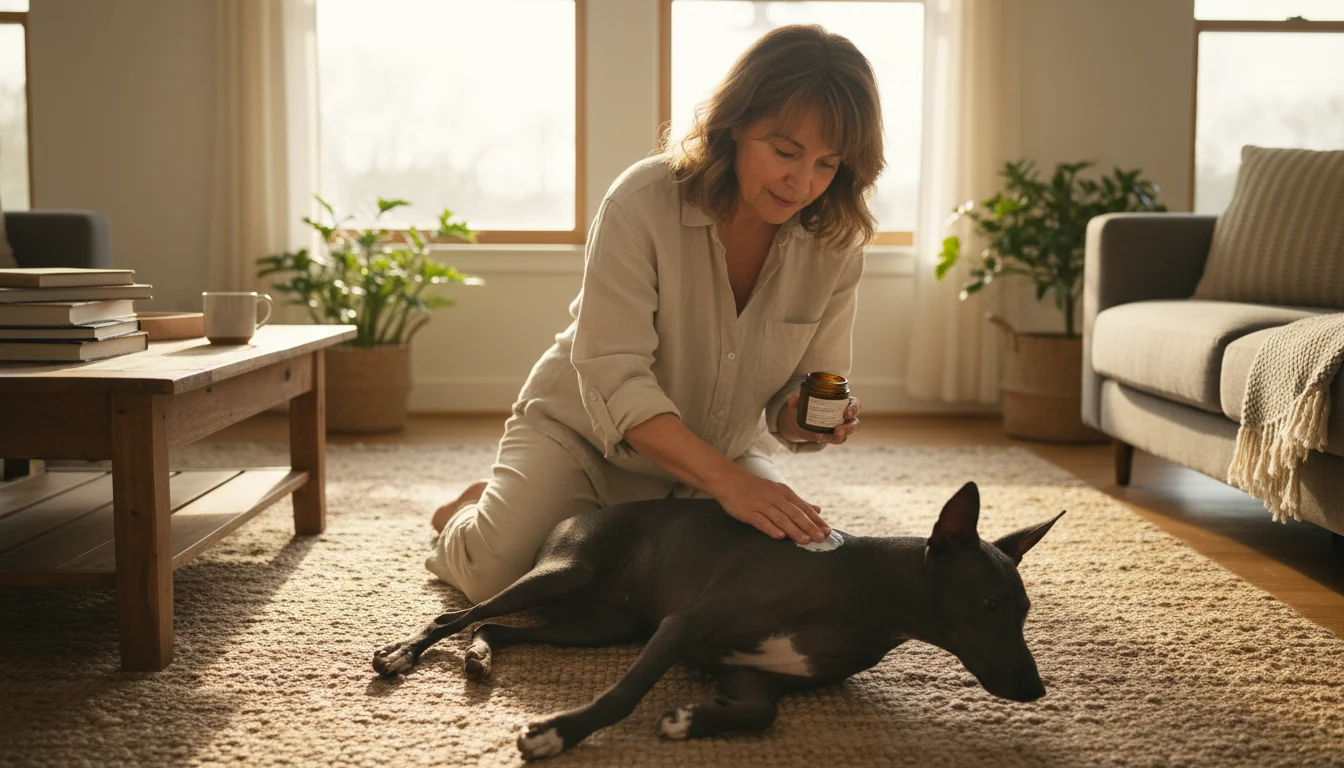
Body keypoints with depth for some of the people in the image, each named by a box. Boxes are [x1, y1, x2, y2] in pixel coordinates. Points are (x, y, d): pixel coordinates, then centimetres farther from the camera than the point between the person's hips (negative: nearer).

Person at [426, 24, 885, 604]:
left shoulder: (834, 245, -13)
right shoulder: (643, 201, -26)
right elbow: (613, 377, -31)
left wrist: (802, 417, -30)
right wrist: (726, 481, -43)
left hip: (720, 452, 4)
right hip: (585, 427, -4)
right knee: (501, 571, -25)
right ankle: (467, 515, 16)